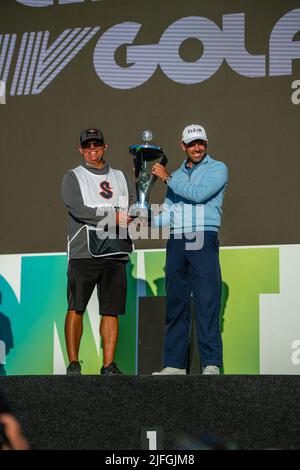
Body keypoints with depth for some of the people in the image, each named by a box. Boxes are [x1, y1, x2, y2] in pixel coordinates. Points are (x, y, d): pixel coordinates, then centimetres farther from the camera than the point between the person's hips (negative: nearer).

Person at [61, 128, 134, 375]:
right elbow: (78, 209, -9)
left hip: (115, 253, 3)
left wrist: (135, 215, -12)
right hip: (84, 253, -3)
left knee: (111, 311, 0)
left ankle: (109, 365, 2)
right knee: (76, 308, -7)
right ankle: (73, 363, -1)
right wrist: (112, 217, -17)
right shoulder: (73, 178, 8)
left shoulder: (120, 177, 21)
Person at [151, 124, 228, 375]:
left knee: (206, 302, -10)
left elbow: (199, 194, -12)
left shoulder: (217, 168, 5)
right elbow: (168, 214, 16)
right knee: (176, 303, 4)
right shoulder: (176, 176, 22)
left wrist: (167, 177, -4)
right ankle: (175, 364, 7)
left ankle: (211, 364, -11)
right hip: (176, 242, 5)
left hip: (203, 241, -5)